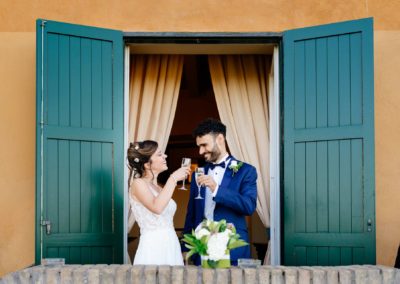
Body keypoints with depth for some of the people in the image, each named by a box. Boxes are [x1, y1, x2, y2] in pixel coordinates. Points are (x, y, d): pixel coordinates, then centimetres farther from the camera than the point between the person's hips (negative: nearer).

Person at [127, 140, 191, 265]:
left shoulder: (159, 188, 16)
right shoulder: (138, 183, -7)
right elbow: (157, 207, -26)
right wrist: (173, 179, -20)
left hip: (171, 247, 7)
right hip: (153, 249, -7)